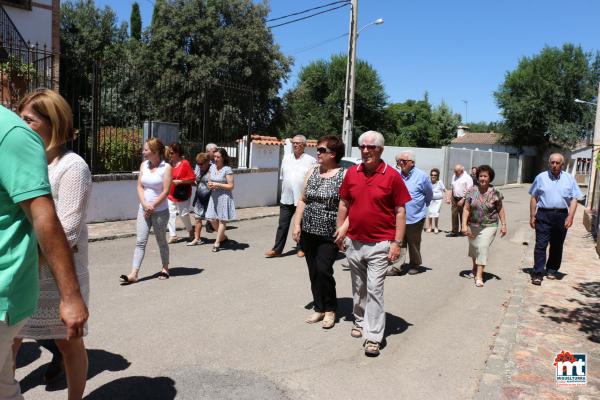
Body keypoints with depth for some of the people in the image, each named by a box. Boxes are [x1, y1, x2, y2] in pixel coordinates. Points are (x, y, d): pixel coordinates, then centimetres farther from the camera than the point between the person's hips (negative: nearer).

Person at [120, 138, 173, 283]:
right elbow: (140, 187, 4)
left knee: (161, 241, 10)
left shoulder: (166, 167, -9)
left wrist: (152, 206, -13)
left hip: (160, 211, -4)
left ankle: (165, 268, 27)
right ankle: (134, 274, -2)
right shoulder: (144, 165, 7)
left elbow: (165, 191, -13)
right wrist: (145, 204, -10)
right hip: (143, 209, 4)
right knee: (140, 241, -1)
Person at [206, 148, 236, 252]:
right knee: (213, 219, 8)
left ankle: (217, 242, 9)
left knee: (222, 220, 2)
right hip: (214, 196, 6)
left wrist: (217, 185, -18)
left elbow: (230, 186, -13)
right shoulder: (212, 167, 7)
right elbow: (209, 180, 17)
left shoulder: (227, 169, -12)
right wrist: (210, 185, -5)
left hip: (224, 197, -6)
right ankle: (223, 237, 31)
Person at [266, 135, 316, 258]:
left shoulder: (311, 160, -4)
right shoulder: (286, 158, 12)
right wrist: (284, 191, 15)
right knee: (282, 225, 5)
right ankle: (277, 249, 11)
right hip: (286, 198, 4)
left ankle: (301, 249, 22)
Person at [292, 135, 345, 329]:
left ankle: (330, 309, 13)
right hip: (309, 231, 6)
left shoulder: (344, 175, -8)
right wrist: (297, 224, 6)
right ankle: (319, 308, 26)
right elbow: (302, 200, 12)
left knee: (323, 270, -9)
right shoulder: (312, 173, 9)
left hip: (330, 234, -5)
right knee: (313, 271, 10)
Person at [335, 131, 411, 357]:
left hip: (379, 244, -4)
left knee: (375, 289, -5)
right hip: (354, 242, 5)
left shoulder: (392, 176, -8)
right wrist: (341, 230, 10)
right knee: (358, 288, 18)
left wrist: (397, 242, -10)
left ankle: (373, 337, 3)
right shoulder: (352, 173, 3)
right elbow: (344, 204, 13)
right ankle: (360, 322, 38)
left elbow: (400, 211, -6)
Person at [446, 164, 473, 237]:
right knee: (454, 215, 2)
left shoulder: (467, 178, -8)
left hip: (463, 199, -5)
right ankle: (454, 232, 7)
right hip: (455, 199, 5)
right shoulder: (454, 176, 13)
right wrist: (449, 198, 9)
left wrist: (462, 200, -20)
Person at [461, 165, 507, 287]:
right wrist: (464, 225, -11)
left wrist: (503, 224, -1)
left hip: (489, 226, -2)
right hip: (473, 226, 3)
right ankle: (475, 267, 44)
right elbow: (466, 209, -5)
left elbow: (500, 209, 3)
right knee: (473, 247, 17)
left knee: (483, 247, -15)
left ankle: (479, 276, -12)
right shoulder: (472, 191, -3)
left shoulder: (495, 192, -5)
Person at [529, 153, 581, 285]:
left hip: (561, 216, 2)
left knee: (557, 246, 11)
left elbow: (574, 199, 4)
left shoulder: (569, 179, 6)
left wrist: (570, 217, -8)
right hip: (543, 215, -2)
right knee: (541, 245, -7)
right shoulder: (541, 177, 4)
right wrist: (532, 216, 3)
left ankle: (552, 271, 26)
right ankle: (537, 274, -6)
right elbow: (534, 198, 7)